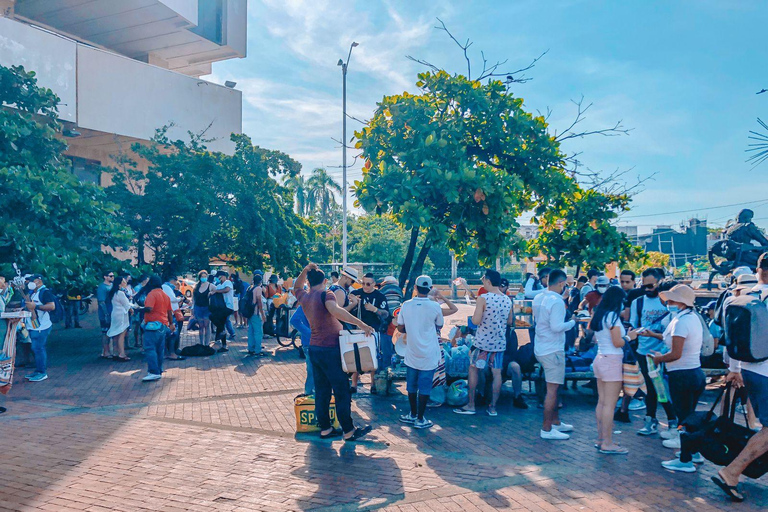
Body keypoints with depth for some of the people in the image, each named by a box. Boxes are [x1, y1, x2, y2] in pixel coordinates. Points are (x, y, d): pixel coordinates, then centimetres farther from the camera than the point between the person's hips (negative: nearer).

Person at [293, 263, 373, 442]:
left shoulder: (304, 296, 7)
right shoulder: (326, 295, -12)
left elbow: (297, 286, 31)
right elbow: (335, 310, -33)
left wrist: (306, 270, 17)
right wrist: (360, 323, -37)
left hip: (314, 348, 7)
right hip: (330, 348, -7)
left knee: (321, 391, 13)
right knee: (342, 391, 1)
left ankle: (325, 428, 19)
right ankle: (348, 431, 6)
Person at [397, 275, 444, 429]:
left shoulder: (406, 305, -5)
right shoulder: (435, 306, -12)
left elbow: (400, 327, 3)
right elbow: (439, 326, 4)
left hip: (411, 353, 3)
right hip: (429, 355, -3)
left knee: (411, 386, 16)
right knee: (424, 387, 5)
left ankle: (413, 415, 28)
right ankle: (420, 419, 10)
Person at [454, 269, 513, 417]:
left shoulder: (483, 298, -15)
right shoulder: (508, 300, 3)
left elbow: (476, 321, -18)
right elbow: (510, 322, 12)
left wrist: (474, 314, 2)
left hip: (483, 341, -5)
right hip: (500, 342, 5)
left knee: (473, 369, 9)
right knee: (497, 373, 8)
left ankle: (471, 405, 13)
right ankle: (493, 407, 14)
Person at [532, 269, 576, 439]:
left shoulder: (538, 298, 9)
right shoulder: (557, 301, -18)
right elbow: (557, 327, -25)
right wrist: (573, 322, -8)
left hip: (540, 348, 9)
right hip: (553, 350, -9)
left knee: (554, 387, 20)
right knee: (552, 389, -2)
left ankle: (556, 422, 31)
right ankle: (547, 429, 3)